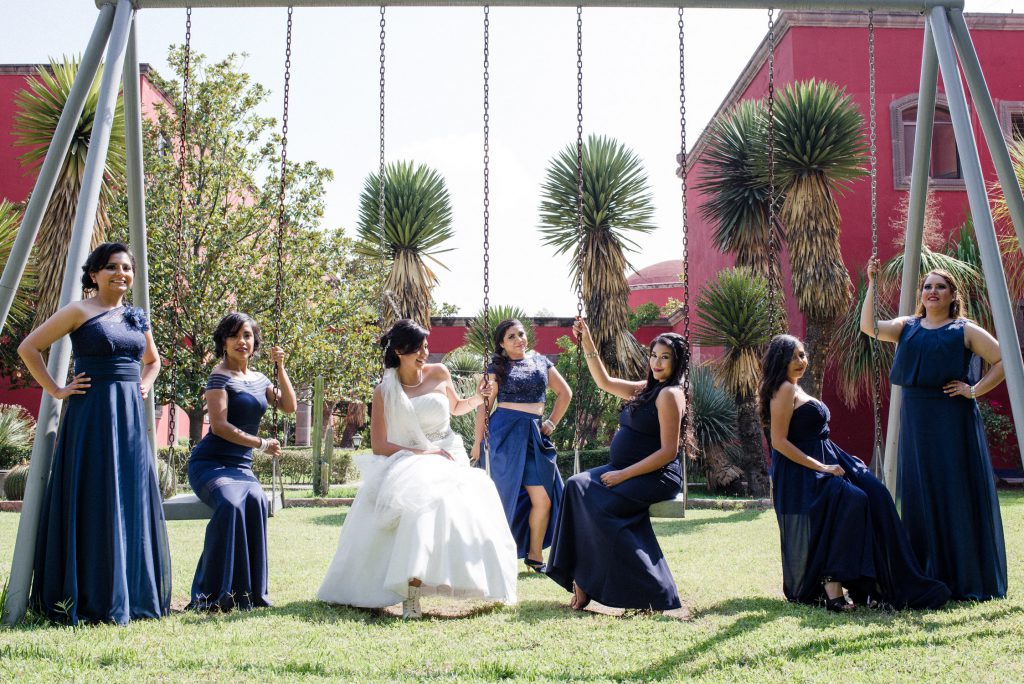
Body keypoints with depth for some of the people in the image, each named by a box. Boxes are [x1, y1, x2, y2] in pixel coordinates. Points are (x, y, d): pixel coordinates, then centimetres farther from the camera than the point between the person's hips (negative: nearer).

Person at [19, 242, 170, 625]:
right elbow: (28, 348, -5)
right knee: (92, 503, -4)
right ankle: (90, 599, 4)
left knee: (132, 503, 6)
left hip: (130, 417, 6)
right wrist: (56, 390, -7)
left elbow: (152, 360, 30)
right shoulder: (79, 312, -3)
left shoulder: (138, 318, 14)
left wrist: (143, 387, 12)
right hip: (91, 414, -6)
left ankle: (131, 595, 15)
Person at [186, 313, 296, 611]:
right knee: (231, 503, -36)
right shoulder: (220, 376, -5)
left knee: (255, 500, -30)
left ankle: (248, 592, -26)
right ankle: (212, 595, -28)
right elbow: (220, 426, -14)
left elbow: (289, 406, 8)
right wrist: (261, 443, -11)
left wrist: (280, 368, 0)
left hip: (241, 465, 5)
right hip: (211, 463, -5)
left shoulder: (259, 379, 17)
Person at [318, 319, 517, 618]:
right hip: (408, 464, -3)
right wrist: (421, 453, -15)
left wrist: (477, 399, 6)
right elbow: (379, 445, -5)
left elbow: (455, 408, 27)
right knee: (418, 500, -35)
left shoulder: (439, 374, 8)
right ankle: (410, 593, -36)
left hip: (449, 457, 3)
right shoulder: (384, 392, 1)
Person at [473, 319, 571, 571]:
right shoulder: (497, 367, 3)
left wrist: (552, 422, 12)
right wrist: (478, 442, -5)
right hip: (506, 433, -3)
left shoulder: (540, 361, 13)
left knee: (543, 497, -4)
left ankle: (535, 554, 10)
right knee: (508, 493, -2)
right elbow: (484, 405, 0)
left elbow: (565, 393, 20)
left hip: (535, 434, 3)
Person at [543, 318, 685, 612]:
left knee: (599, 506, -27)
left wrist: (623, 475, -18)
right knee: (577, 487, -12)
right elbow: (605, 382, 29)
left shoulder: (669, 394, -11)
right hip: (627, 471, 9)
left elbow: (668, 451, -17)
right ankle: (584, 580, -18)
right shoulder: (646, 389, 16)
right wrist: (588, 346, 21)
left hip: (656, 477, -9)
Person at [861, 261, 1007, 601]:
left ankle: (967, 578, 4)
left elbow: (1004, 360, 1)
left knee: (957, 493, -3)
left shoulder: (965, 330, 3)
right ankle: (928, 575, 12)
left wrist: (975, 390, -8)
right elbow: (868, 326, -2)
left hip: (953, 420, -4)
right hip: (915, 420, 4)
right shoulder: (907, 327, 12)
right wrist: (872, 284, -7)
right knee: (919, 496, 5)